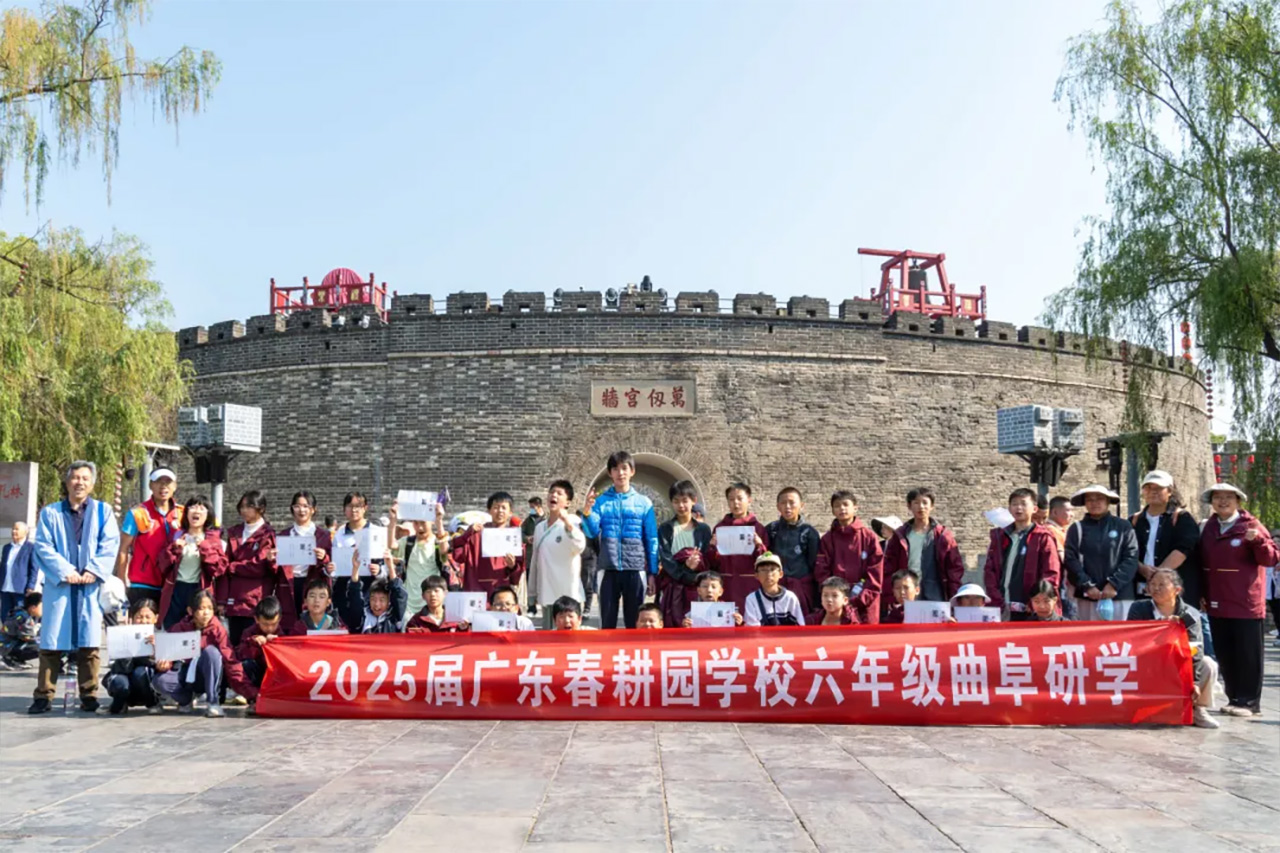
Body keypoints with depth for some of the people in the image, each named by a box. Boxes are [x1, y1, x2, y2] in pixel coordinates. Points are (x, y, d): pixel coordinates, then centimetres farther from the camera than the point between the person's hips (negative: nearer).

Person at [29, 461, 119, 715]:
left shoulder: (103, 511, 11)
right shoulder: (50, 512, 12)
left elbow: (110, 544, 1)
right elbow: (43, 546, 1)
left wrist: (94, 570, -14)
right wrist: (64, 571, -13)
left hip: (91, 586, 0)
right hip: (59, 585, 0)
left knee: (89, 643, 1)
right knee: (51, 642, -1)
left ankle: (89, 695, 8)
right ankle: (44, 696, 4)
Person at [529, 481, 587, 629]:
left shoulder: (573, 522, -6)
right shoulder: (539, 526, 13)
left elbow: (579, 547, -25)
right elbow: (535, 560, 17)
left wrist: (567, 523, -38)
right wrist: (532, 591, 17)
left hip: (568, 592, -6)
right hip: (546, 593, 6)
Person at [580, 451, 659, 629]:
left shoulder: (644, 503, 6)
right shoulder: (601, 501, 6)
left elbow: (652, 540, 6)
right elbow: (592, 532, -4)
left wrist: (653, 573, 3)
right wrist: (587, 512, -23)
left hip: (635, 569, 0)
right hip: (608, 569, 0)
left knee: (635, 621, 6)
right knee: (607, 620, 4)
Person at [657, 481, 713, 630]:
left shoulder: (703, 529, 10)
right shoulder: (665, 529, 7)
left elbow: (707, 559, 5)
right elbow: (665, 559, -4)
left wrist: (695, 564, -17)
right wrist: (688, 576, -17)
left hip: (697, 587, 1)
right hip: (672, 587, -1)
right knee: (672, 625, -6)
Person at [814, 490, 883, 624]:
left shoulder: (869, 538, 3)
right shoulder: (827, 539, 7)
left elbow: (876, 572, -1)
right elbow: (821, 573, 3)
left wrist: (859, 599, -10)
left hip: (865, 605, -1)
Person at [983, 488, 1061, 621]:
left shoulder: (1042, 537, 2)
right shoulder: (1000, 536, 13)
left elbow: (1051, 574, -4)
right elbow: (989, 570, 10)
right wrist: (997, 600, -3)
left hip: (1030, 612, -3)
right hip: (1002, 610, 3)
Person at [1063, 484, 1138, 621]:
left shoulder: (1123, 527, 6)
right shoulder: (1077, 529, 7)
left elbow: (1131, 558, -1)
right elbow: (1070, 559, 0)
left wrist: (1114, 584, -11)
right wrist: (1087, 585, -11)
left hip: (1119, 595, -1)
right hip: (1087, 596, 1)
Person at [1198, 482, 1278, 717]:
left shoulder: (1250, 525, -5)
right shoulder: (1209, 528, 10)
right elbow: (1202, 562, 16)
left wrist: (1258, 540, -27)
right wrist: (1202, 593, 13)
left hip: (1245, 604, -5)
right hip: (1217, 604, 6)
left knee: (1247, 654, 1)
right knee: (1224, 654, 10)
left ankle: (1250, 702, 8)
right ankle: (1234, 698, 20)